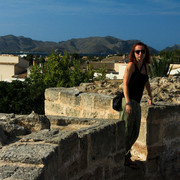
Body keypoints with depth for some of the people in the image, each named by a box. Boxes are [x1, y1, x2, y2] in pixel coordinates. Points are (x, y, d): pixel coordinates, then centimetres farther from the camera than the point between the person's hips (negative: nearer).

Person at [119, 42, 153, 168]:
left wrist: (150, 98, 30)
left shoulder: (145, 66, 14)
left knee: (135, 133, 12)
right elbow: (125, 84, -13)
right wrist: (128, 103, -21)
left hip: (137, 104, 8)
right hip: (129, 101, -8)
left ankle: (125, 156, 25)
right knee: (126, 131, -5)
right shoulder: (131, 65, -7)